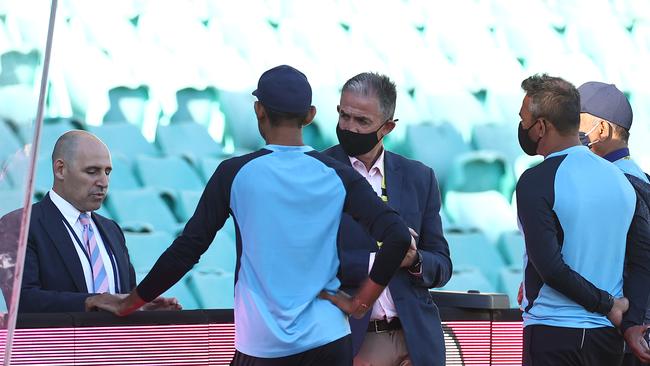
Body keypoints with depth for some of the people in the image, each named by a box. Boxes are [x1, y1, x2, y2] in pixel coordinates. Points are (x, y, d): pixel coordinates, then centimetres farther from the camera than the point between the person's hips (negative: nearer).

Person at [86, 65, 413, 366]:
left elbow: (187, 249, 0)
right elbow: (397, 236, -8)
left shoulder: (235, 173, -2)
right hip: (327, 339, 1)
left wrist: (127, 304, 11)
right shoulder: (337, 176, 2)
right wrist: (359, 303, 2)